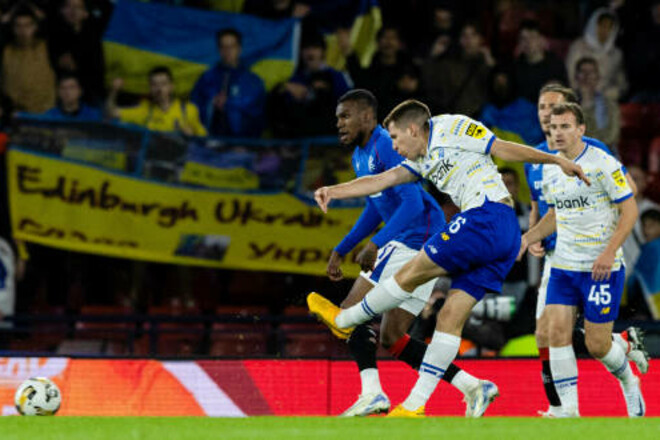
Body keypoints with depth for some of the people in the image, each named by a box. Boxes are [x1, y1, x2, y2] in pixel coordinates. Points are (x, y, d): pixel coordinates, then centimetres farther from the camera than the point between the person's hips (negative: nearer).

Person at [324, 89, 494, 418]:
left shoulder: (386, 147, -14)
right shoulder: (361, 155, 18)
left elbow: (413, 204, -24)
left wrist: (376, 244, -31)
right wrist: (340, 251, 27)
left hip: (418, 241, -10)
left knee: (352, 310, -14)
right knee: (391, 338, 8)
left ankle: (371, 394, -20)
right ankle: (473, 387, 7)